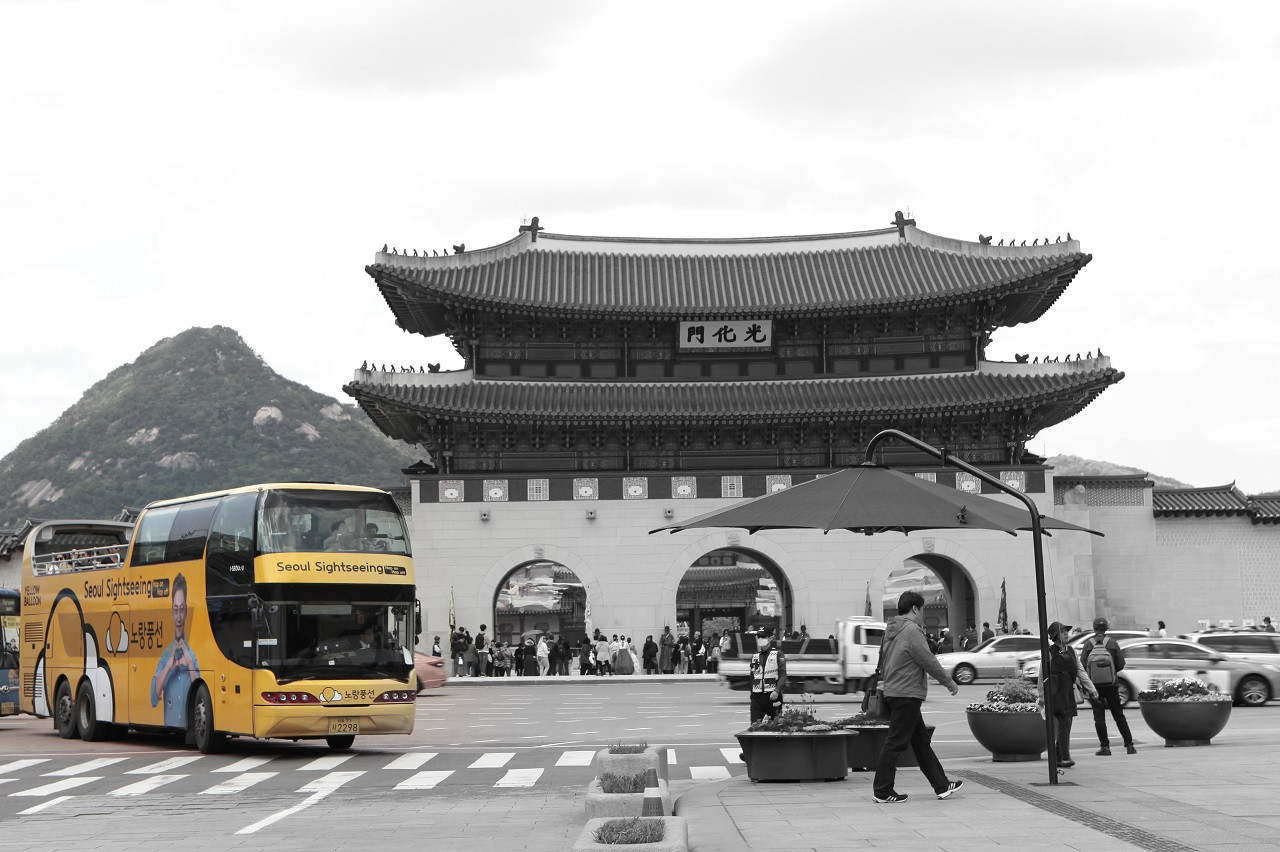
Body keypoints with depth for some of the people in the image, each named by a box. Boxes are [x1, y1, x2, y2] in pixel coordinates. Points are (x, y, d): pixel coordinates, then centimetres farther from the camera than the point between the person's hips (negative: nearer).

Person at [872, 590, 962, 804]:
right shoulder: (911, 630, -16)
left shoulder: (891, 631, 13)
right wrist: (949, 682, -4)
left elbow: (882, 663, 19)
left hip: (894, 691, 10)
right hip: (907, 695, -10)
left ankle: (941, 786, 19)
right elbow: (929, 661, -15)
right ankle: (882, 791, 0)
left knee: (921, 741, 13)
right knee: (896, 742, -5)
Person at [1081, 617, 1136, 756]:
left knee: (1099, 717, 4)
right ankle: (1129, 745, 9)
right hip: (1111, 685, 1)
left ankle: (1105, 747, 0)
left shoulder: (1088, 645, -8)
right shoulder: (1112, 643, -6)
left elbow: (1082, 665, -11)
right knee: (1119, 715, 10)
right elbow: (1121, 664, -6)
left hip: (1095, 686, -1)